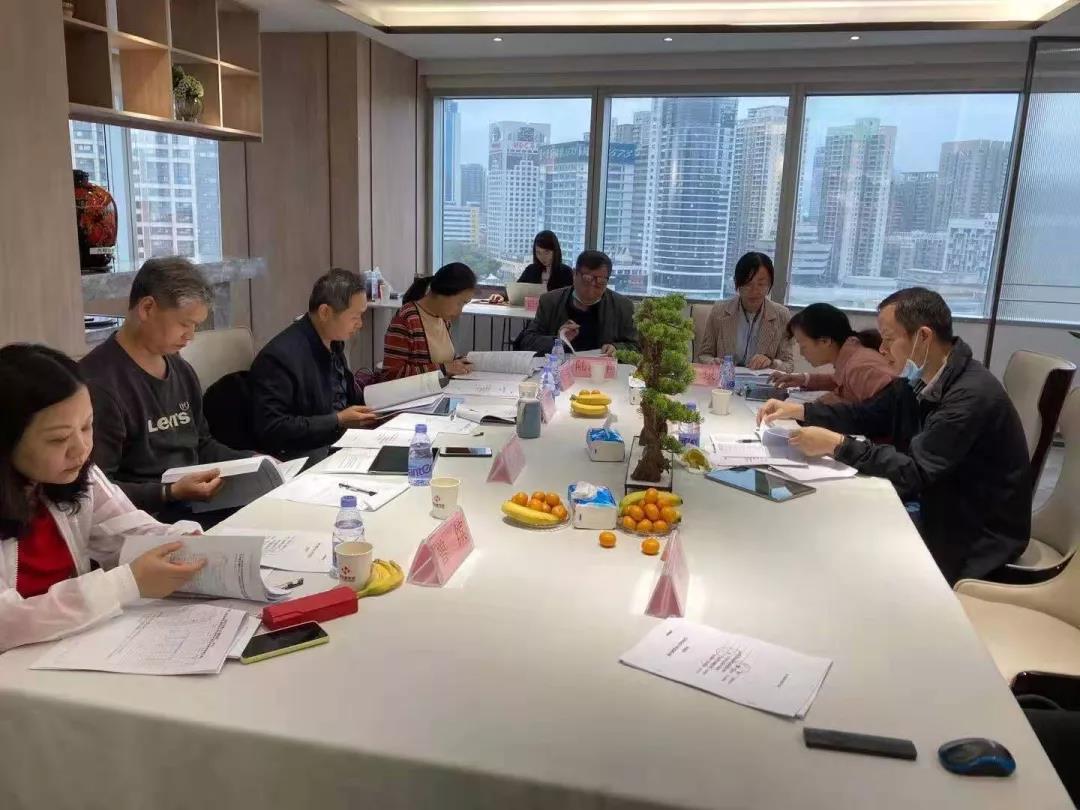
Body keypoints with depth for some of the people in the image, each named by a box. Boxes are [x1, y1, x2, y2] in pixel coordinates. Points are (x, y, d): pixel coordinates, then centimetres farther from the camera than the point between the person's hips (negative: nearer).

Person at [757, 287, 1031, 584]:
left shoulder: (973, 395, -27)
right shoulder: (920, 378, -1)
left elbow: (913, 472, -28)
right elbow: (869, 415, 11)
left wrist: (837, 444, -27)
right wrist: (799, 410, -2)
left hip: (977, 535, -7)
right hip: (940, 509, 7)